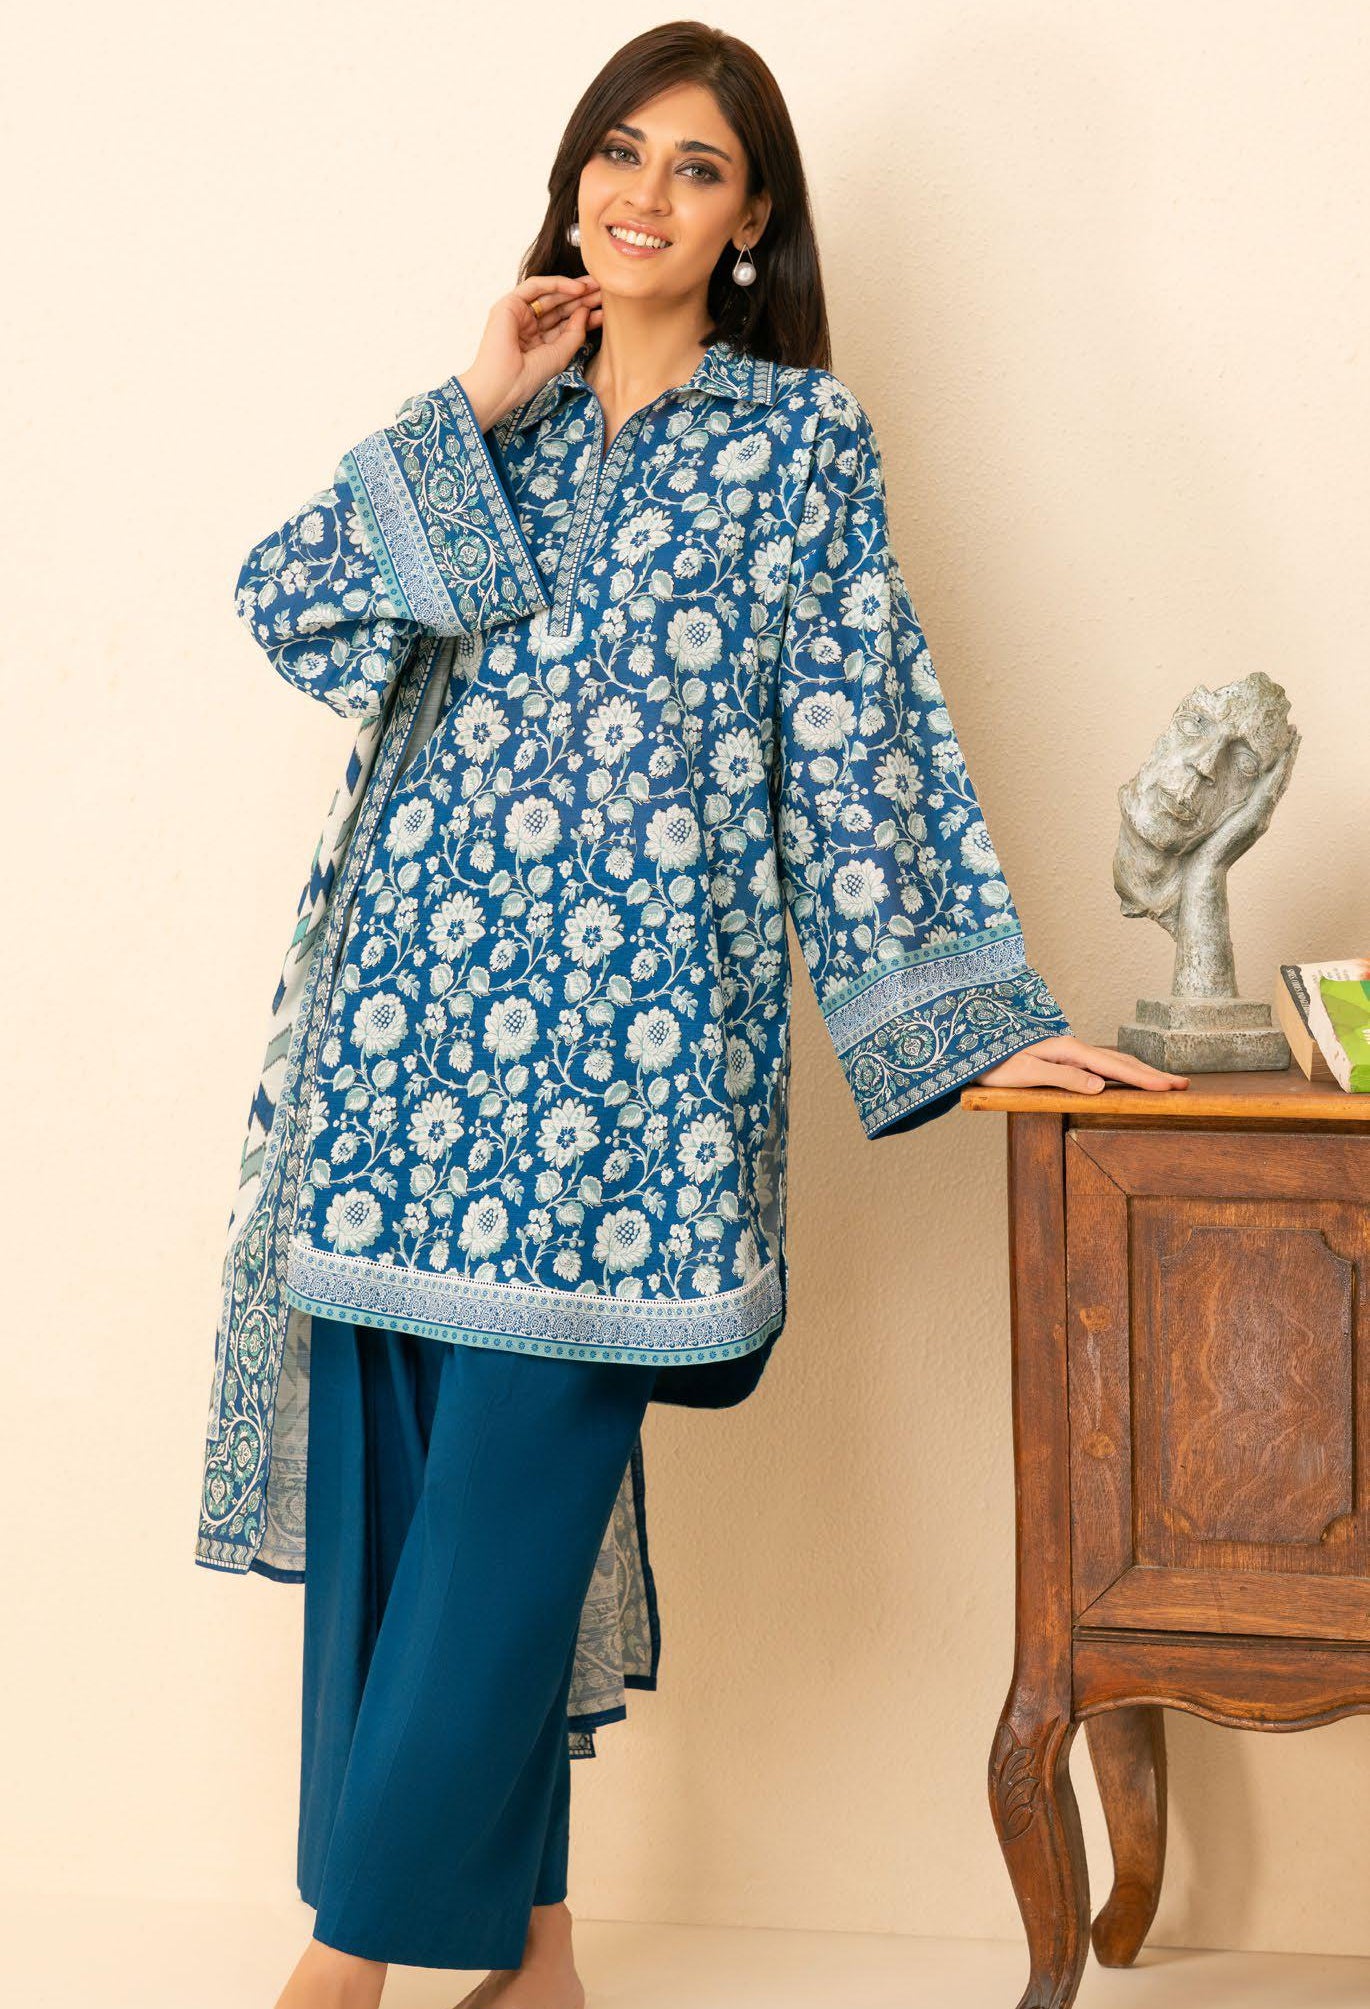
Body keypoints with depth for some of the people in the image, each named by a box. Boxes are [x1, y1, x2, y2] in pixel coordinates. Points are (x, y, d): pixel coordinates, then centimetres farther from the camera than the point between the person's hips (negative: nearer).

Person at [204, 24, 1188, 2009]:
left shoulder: (802, 436, 8)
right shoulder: (486, 433, 18)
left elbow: (856, 737, 3)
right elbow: (285, 598, 5)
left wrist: (967, 1018, -2)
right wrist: (471, 417, 1)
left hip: (623, 1018, -4)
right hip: (416, 997, 4)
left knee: (504, 1490, -7)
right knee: (392, 1482, 2)